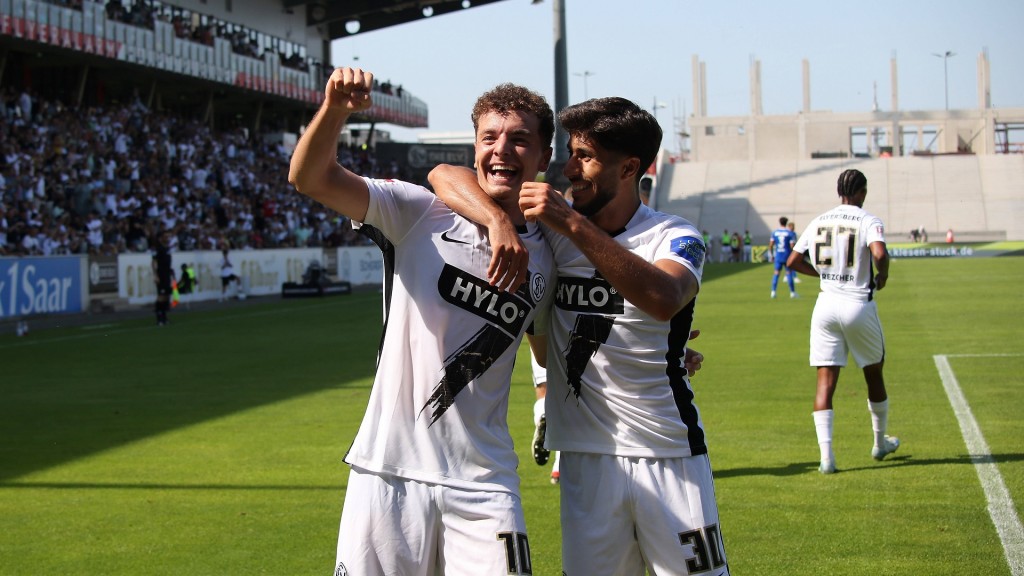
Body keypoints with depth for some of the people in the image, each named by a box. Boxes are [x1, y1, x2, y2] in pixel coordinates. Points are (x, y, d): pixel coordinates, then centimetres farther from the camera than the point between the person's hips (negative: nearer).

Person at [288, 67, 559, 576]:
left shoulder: (545, 258, 9)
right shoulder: (421, 214, 0)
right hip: (389, 471, -2)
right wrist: (335, 109, -30)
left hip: (482, 484, 2)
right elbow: (310, 178, -11)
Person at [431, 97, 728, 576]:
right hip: (584, 457, 2)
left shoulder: (676, 238, -4)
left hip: (668, 453, -2)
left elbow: (663, 299, -28)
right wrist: (502, 222, -22)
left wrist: (574, 225, -30)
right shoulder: (551, 223, 3)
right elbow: (445, 176, -3)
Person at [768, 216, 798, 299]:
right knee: (789, 273, 4)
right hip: (787, 256, -2)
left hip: (778, 256, 2)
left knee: (776, 273, 6)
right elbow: (792, 246, -10)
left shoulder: (775, 232, 4)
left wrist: (772, 256, 12)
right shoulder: (790, 233, -5)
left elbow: (770, 245, 3)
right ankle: (792, 292, 9)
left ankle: (773, 291, -2)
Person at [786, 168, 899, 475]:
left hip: (826, 306, 3)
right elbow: (880, 254, -26)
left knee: (825, 381, 0)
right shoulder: (869, 221, -7)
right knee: (874, 375, 18)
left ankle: (826, 454, -13)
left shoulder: (818, 222, 7)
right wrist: (882, 276, -5)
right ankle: (880, 443, 34)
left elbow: (793, 261, 11)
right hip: (859, 306, -3)